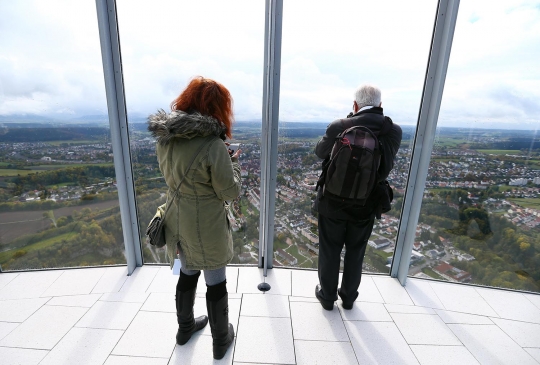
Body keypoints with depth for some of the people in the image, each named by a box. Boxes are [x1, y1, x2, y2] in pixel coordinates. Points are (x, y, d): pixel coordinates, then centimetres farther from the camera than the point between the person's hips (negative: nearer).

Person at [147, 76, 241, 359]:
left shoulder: (164, 139, -3)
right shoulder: (213, 145, -25)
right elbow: (230, 192, -17)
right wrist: (233, 163, 0)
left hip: (178, 224, 7)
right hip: (207, 229, -6)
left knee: (187, 274, 27)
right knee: (216, 284, 15)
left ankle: (185, 328, 50)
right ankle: (221, 341, 39)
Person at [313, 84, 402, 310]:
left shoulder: (340, 127, -19)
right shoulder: (394, 131, -9)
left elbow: (320, 151, -2)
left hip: (334, 202, -2)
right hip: (366, 205, 3)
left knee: (330, 251, 17)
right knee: (355, 252, 22)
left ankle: (327, 296, 36)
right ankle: (349, 297, 41)